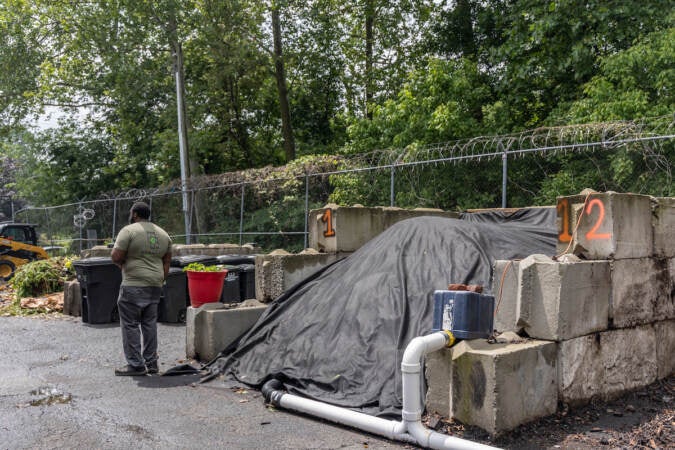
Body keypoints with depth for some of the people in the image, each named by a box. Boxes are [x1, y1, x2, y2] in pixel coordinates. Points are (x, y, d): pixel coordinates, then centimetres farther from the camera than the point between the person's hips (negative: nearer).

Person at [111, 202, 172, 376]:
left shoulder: (128, 231, -8)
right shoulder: (163, 234, 12)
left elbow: (116, 257, -12)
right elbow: (166, 262, 13)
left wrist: (124, 264, 8)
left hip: (133, 285, -7)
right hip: (155, 285, 7)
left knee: (130, 324, 0)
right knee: (150, 324, 12)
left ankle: (136, 364, 1)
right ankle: (151, 363, 15)